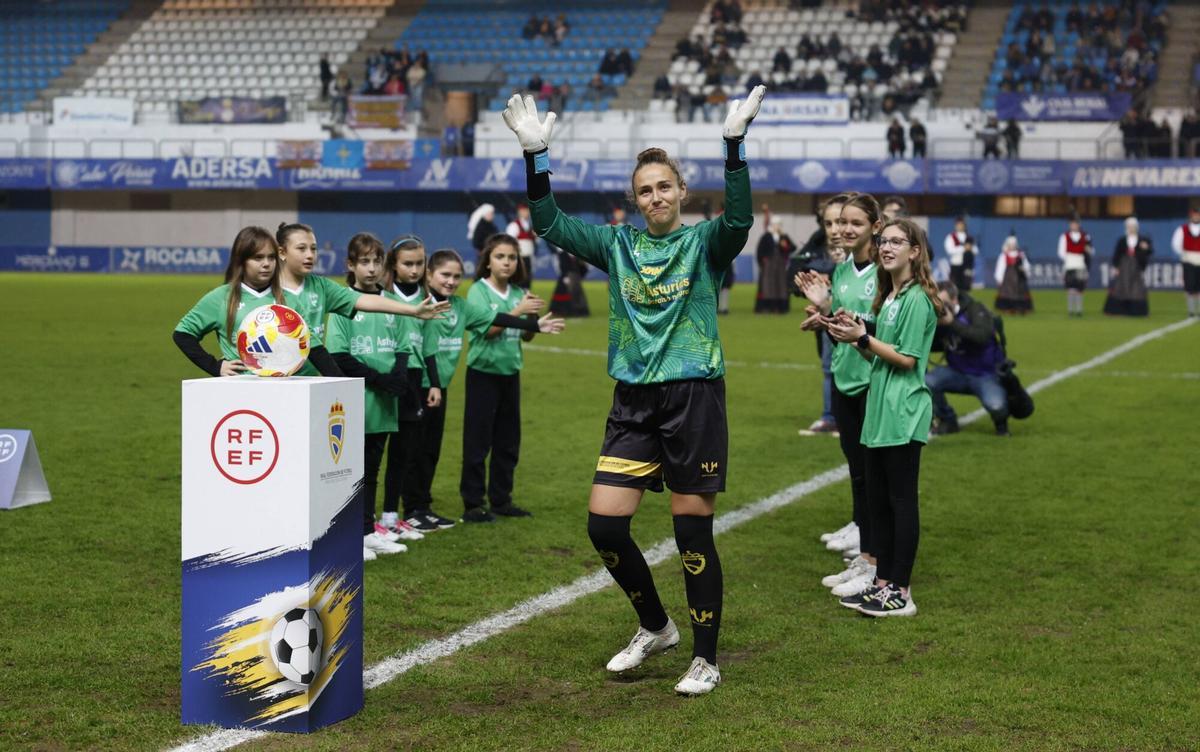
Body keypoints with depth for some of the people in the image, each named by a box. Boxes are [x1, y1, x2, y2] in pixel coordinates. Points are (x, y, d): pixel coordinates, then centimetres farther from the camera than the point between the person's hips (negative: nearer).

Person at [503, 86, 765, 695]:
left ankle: (705, 658, 14)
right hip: (632, 401, 4)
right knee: (604, 524, 0)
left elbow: (739, 219, -22)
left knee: (693, 533, -1)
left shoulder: (704, 244, -2)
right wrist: (535, 155, -10)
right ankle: (655, 628, 24)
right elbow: (550, 224, 1)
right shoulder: (618, 244, 9)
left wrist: (734, 143, -32)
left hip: (694, 398, -4)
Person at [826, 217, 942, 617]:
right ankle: (882, 582, 20)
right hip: (879, 410, 9)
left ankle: (901, 592, 2)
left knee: (901, 500, -4)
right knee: (877, 499, 12)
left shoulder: (917, 299, -13)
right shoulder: (887, 296, 15)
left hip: (903, 414, -9)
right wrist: (852, 335, 3)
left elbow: (907, 359, -16)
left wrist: (862, 337, -17)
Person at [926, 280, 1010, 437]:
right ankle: (947, 421, 3)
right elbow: (933, 346, 1)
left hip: (985, 375, -5)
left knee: (995, 406, -31)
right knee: (927, 382, -23)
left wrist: (952, 323, -35)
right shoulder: (939, 316, -1)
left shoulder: (975, 310, -16)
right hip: (957, 373, 5)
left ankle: (1001, 422, 9)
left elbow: (982, 336, -34)